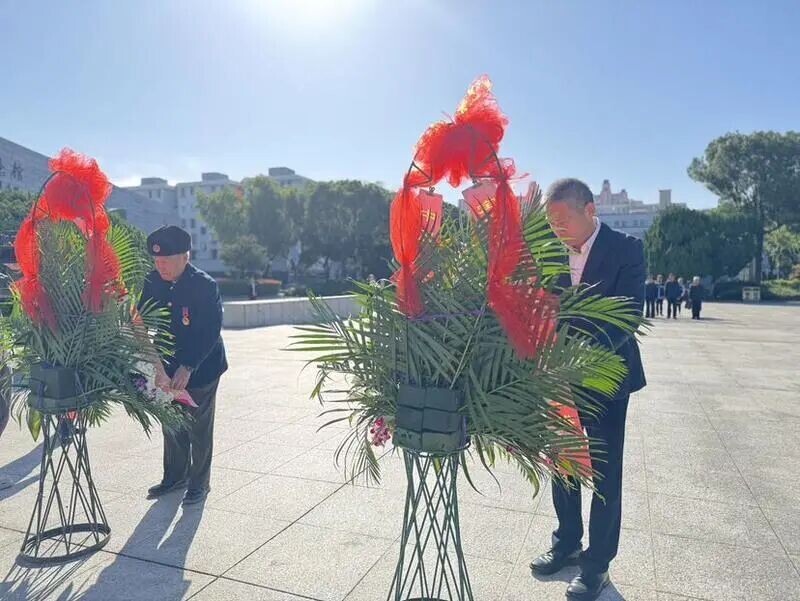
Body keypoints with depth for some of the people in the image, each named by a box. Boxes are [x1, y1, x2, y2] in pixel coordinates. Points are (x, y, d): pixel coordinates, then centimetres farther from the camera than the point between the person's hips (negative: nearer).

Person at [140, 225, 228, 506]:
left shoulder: (204, 285, -20)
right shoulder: (153, 282, -3)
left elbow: (210, 332, -23)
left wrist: (188, 367, -29)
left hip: (201, 367, -5)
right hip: (169, 367, 6)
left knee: (199, 428, 5)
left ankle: (199, 482, 21)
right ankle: (175, 476, 34)